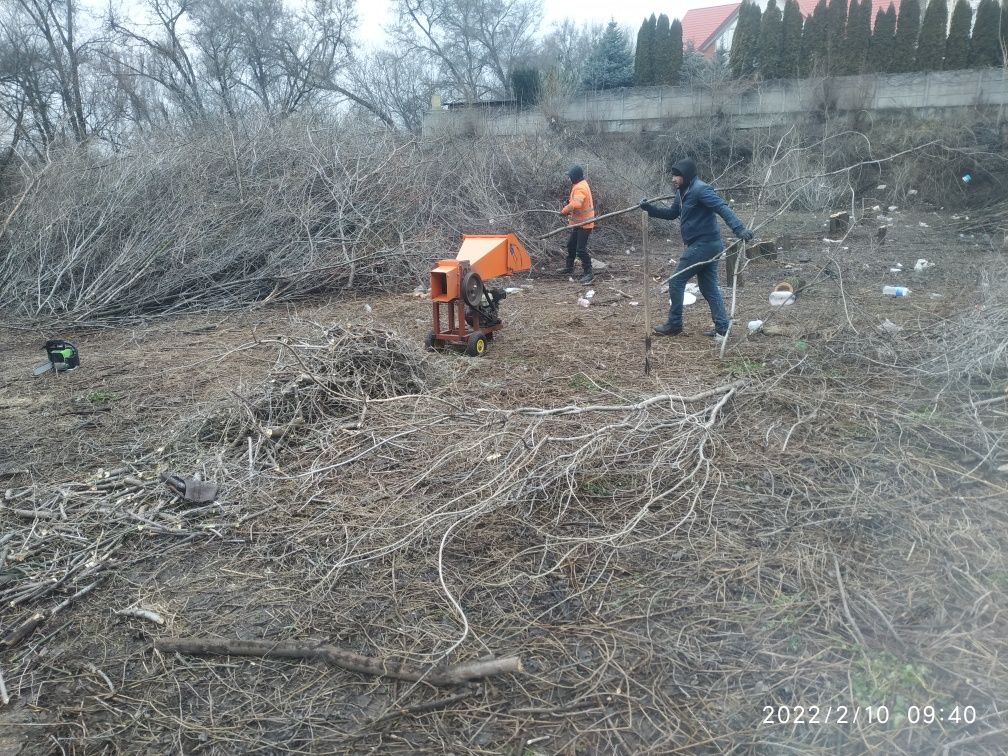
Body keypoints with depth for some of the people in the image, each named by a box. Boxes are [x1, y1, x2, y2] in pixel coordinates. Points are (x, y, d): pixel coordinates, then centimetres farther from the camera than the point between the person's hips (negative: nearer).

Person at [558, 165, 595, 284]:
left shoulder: (580, 188, -23)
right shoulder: (580, 185, 10)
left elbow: (576, 204, -39)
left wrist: (565, 210, -26)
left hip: (584, 224, -11)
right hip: (579, 222, 11)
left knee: (581, 249, -11)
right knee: (571, 244, 22)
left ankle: (589, 274, -7)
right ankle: (569, 267, 37)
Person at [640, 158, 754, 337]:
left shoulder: (700, 189, -16)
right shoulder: (683, 192, 14)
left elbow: (722, 208, -25)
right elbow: (671, 214, 26)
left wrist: (739, 228, -37)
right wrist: (650, 208, 14)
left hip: (703, 245, -10)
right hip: (709, 245, 10)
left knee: (676, 281, -2)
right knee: (709, 287, 11)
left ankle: (674, 324, 8)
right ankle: (722, 327, 13)